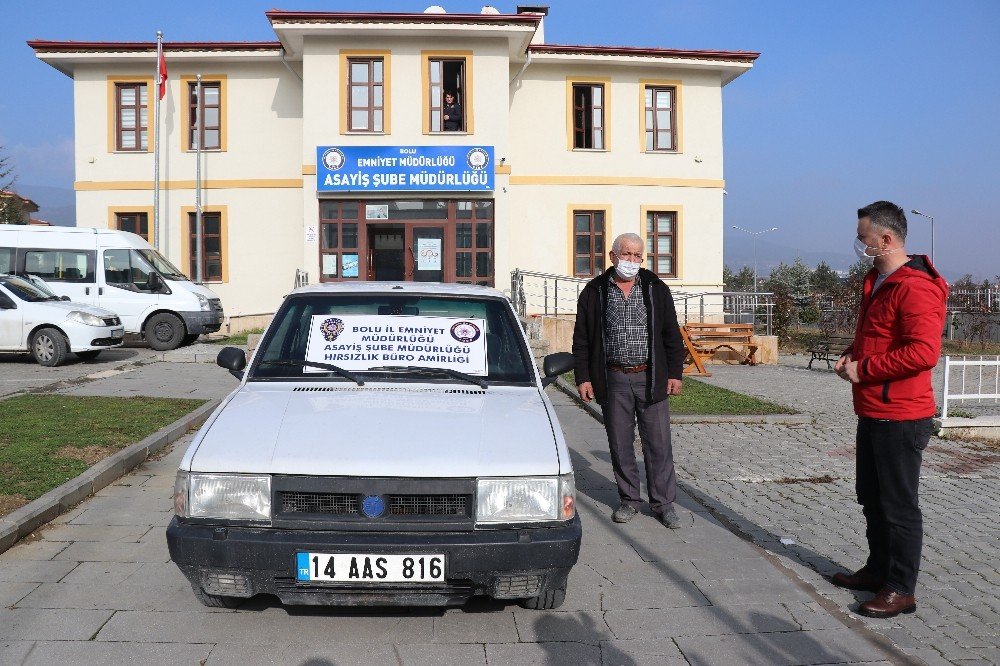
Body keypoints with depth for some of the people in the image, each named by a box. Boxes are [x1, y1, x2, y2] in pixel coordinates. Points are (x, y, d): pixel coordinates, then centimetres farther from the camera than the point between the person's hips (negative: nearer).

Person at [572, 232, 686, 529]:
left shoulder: (656, 289, 6)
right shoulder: (594, 292, 4)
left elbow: (672, 335, 9)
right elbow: (582, 340, 5)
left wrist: (675, 373, 2)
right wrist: (583, 378, -1)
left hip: (651, 378, 0)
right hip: (613, 380, 0)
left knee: (658, 443, 2)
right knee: (620, 444, 7)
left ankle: (663, 503, 14)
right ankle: (629, 500, 21)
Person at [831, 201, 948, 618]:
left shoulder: (916, 288, -19)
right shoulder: (877, 282, 13)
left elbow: (924, 352, -29)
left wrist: (864, 369, -20)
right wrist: (852, 355, 6)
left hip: (901, 418, -10)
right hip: (872, 412, 10)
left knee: (899, 506, 2)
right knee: (872, 499, 20)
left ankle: (901, 589, 15)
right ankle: (878, 570, 35)